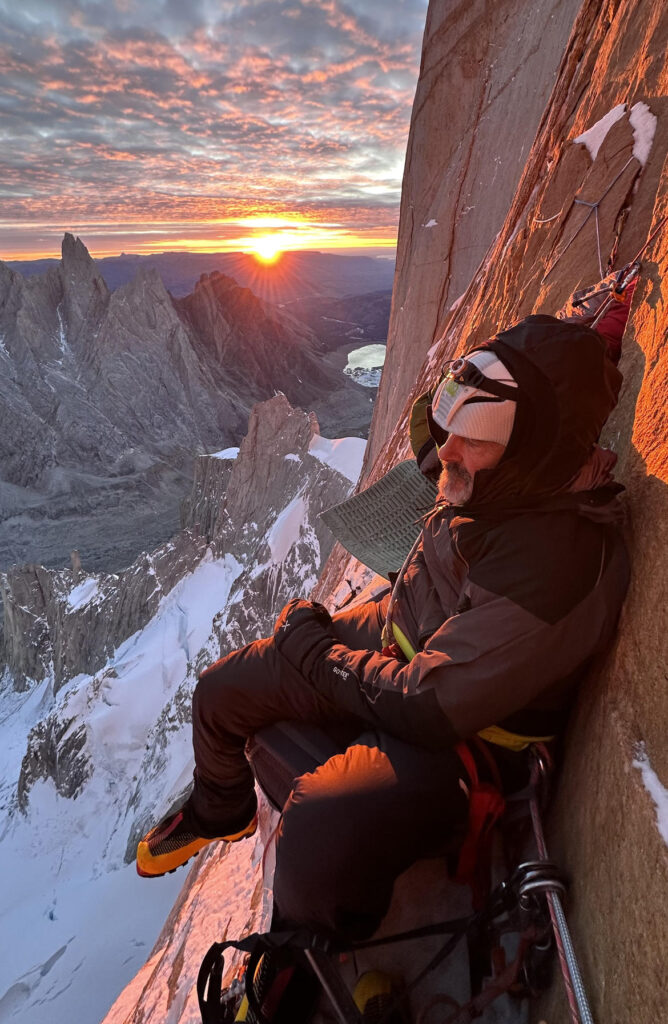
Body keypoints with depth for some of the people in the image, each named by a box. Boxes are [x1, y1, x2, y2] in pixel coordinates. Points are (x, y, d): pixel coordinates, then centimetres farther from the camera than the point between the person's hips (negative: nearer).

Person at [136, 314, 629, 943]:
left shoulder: (557, 565, -33)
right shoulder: (492, 484, -8)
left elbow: (427, 707, -29)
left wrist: (310, 643, -17)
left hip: (457, 736, -7)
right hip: (394, 650, 8)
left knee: (318, 832, -34)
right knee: (221, 690, 9)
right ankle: (220, 812, 42)